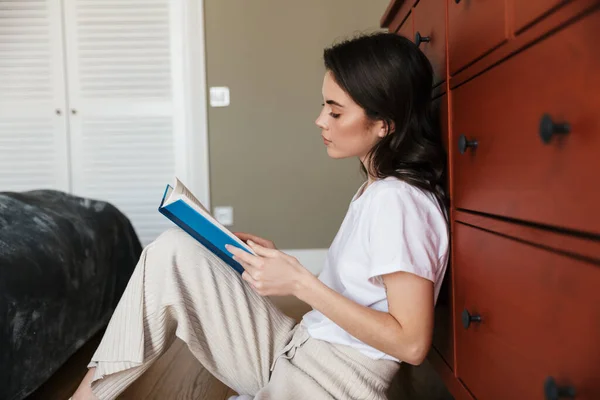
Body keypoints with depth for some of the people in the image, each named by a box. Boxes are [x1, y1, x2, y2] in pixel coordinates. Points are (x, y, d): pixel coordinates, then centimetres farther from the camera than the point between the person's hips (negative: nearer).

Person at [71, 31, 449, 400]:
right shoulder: (375, 189, 10)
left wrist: (300, 283, -23)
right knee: (175, 250, -5)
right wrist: (279, 261, 3)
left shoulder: (397, 200, -18)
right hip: (294, 350, 8)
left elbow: (411, 343, -22)